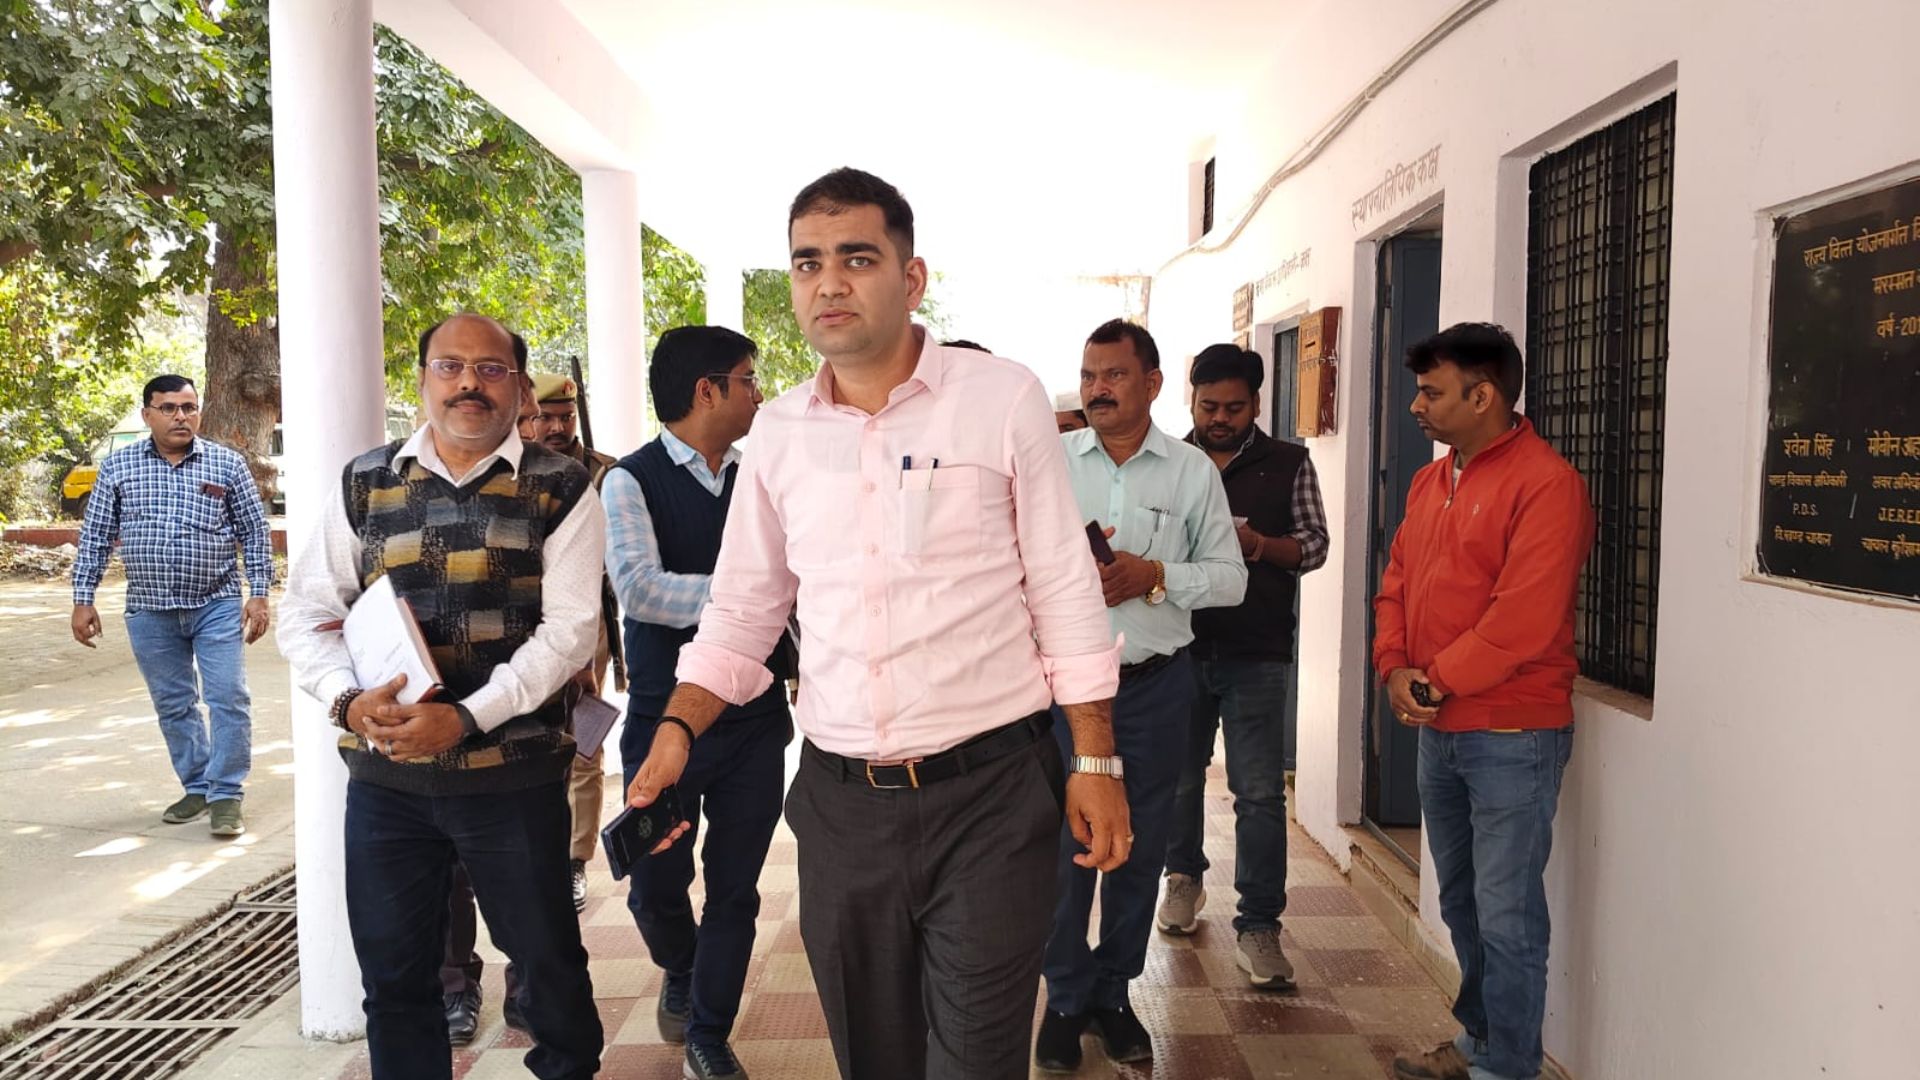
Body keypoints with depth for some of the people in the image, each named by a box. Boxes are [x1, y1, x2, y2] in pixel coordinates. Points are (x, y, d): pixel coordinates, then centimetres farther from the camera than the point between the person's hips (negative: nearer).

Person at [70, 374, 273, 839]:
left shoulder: (227, 464, 0)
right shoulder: (117, 466, 3)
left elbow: (255, 533, 2)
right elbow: (95, 537, 7)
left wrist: (259, 594, -3)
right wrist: (83, 599, 3)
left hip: (217, 605, -2)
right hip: (150, 612, 2)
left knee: (229, 699, -6)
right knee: (173, 705, 11)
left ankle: (226, 795, 3)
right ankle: (197, 786, 25)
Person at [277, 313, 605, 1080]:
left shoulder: (560, 490, -3)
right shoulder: (364, 485, 7)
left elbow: (569, 629, -10)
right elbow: (307, 613, 6)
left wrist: (467, 717, -20)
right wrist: (348, 699, -13)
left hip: (514, 775, -3)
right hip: (384, 775, 3)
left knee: (546, 955, 11)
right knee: (393, 971, 15)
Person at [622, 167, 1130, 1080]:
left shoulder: (1003, 399, -4)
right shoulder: (778, 432, 6)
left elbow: (1066, 594, -2)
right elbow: (741, 612, 12)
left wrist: (1096, 765, -4)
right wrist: (675, 732, -1)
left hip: (990, 795, -3)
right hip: (841, 801, 4)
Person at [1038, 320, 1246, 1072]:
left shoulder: (1192, 471, 2)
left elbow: (1229, 577, 2)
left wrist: (1153, 577, -14)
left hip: (1154, 685, 1)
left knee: (1139, 847, 11)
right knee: (1062, 844, 5)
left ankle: (1114, 994, 29)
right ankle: (1066, 998, 22)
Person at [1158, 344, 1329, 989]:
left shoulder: (1289, 464, 5)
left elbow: (1314, 546, 3)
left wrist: (1257, 544, -16)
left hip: (1256, 652, -2)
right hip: (1180, 646, 2)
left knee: (1260, 792, -4)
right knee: (1179, 776, 15)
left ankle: (1258, 926, 3)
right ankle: (1184, 877, 38)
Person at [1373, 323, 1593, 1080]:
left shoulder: (1545, 483, -14)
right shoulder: (1429, 483, 13)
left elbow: (1524, 619, -22)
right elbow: (1395, 586, 13)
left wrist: (1436, 681, -15)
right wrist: (1395, 670, -4)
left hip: (1512, 736, -8)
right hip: (1439, 731, 8)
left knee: (1505, 914, 0)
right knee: (1459, 900, 18)